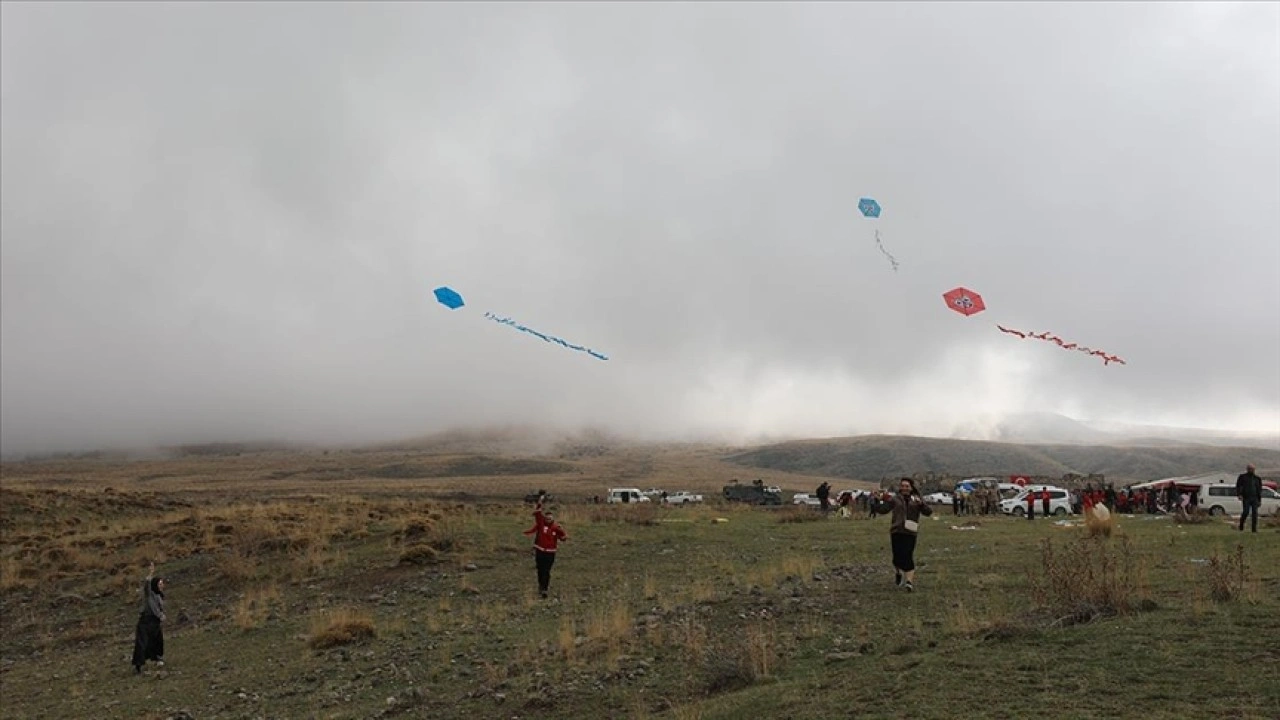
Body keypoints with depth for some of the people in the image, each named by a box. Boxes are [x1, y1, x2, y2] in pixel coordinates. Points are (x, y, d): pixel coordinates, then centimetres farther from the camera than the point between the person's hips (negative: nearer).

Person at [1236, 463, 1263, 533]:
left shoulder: (1257, 478, 13)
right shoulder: (1242, 477, 4)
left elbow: (1259, 490, 15)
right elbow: (1238, 486, 1)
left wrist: (1260, 500, 11)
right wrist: (1239, 494, -14)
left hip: (1255, 498, 3)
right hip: (1246, 498, -3)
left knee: (1255, 513, -4)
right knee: (1246, 512, -11)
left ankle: (1254, 528, -1)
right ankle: (1241, 525, 11)